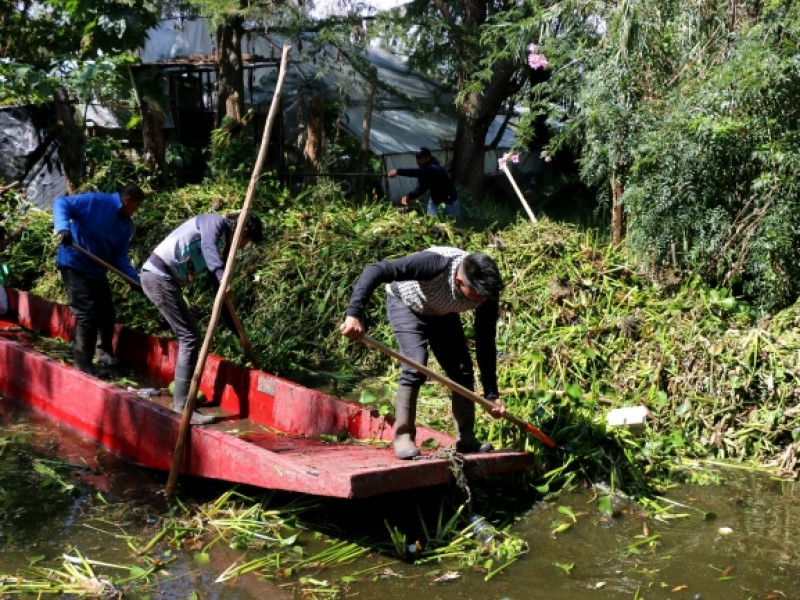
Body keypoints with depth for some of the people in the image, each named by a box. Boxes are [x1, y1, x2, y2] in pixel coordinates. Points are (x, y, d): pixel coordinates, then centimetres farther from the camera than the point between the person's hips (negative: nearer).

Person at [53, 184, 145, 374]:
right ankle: (82, 364, -2)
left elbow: (120, 257, 7)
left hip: (97, 270, 8)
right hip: (75, 265, -8)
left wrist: (135, 279, -5)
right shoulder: (95, 202, -15)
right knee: (87, 314, -11)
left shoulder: (126, 225, 7)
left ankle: (105, 354, 34)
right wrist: (63, 228, -37)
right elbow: (61, 203, -19)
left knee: (107, 313, 13)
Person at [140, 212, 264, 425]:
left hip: (162, 278, 10)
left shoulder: (222, 247, 21)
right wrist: (222, 276, -44)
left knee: (188, 336, 16)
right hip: (159, 275, -10)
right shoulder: (215, 221, -4)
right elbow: (208, 246, -27)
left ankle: (182, 396, 27)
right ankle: (182, 406, -7)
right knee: (190, 337, -9)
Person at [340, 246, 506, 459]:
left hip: (442, 312, 5)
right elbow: (374, 271, -44)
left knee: (462, 370, -3)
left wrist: (491, 393, -15)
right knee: (416, 364, -23)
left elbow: (485, 343, -16)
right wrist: (354, 314, -54)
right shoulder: (436, 264, -44)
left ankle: (466, 439, 10)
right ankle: (403, 436, -12)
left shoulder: (486, 290, -28)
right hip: (405, 303, -5)